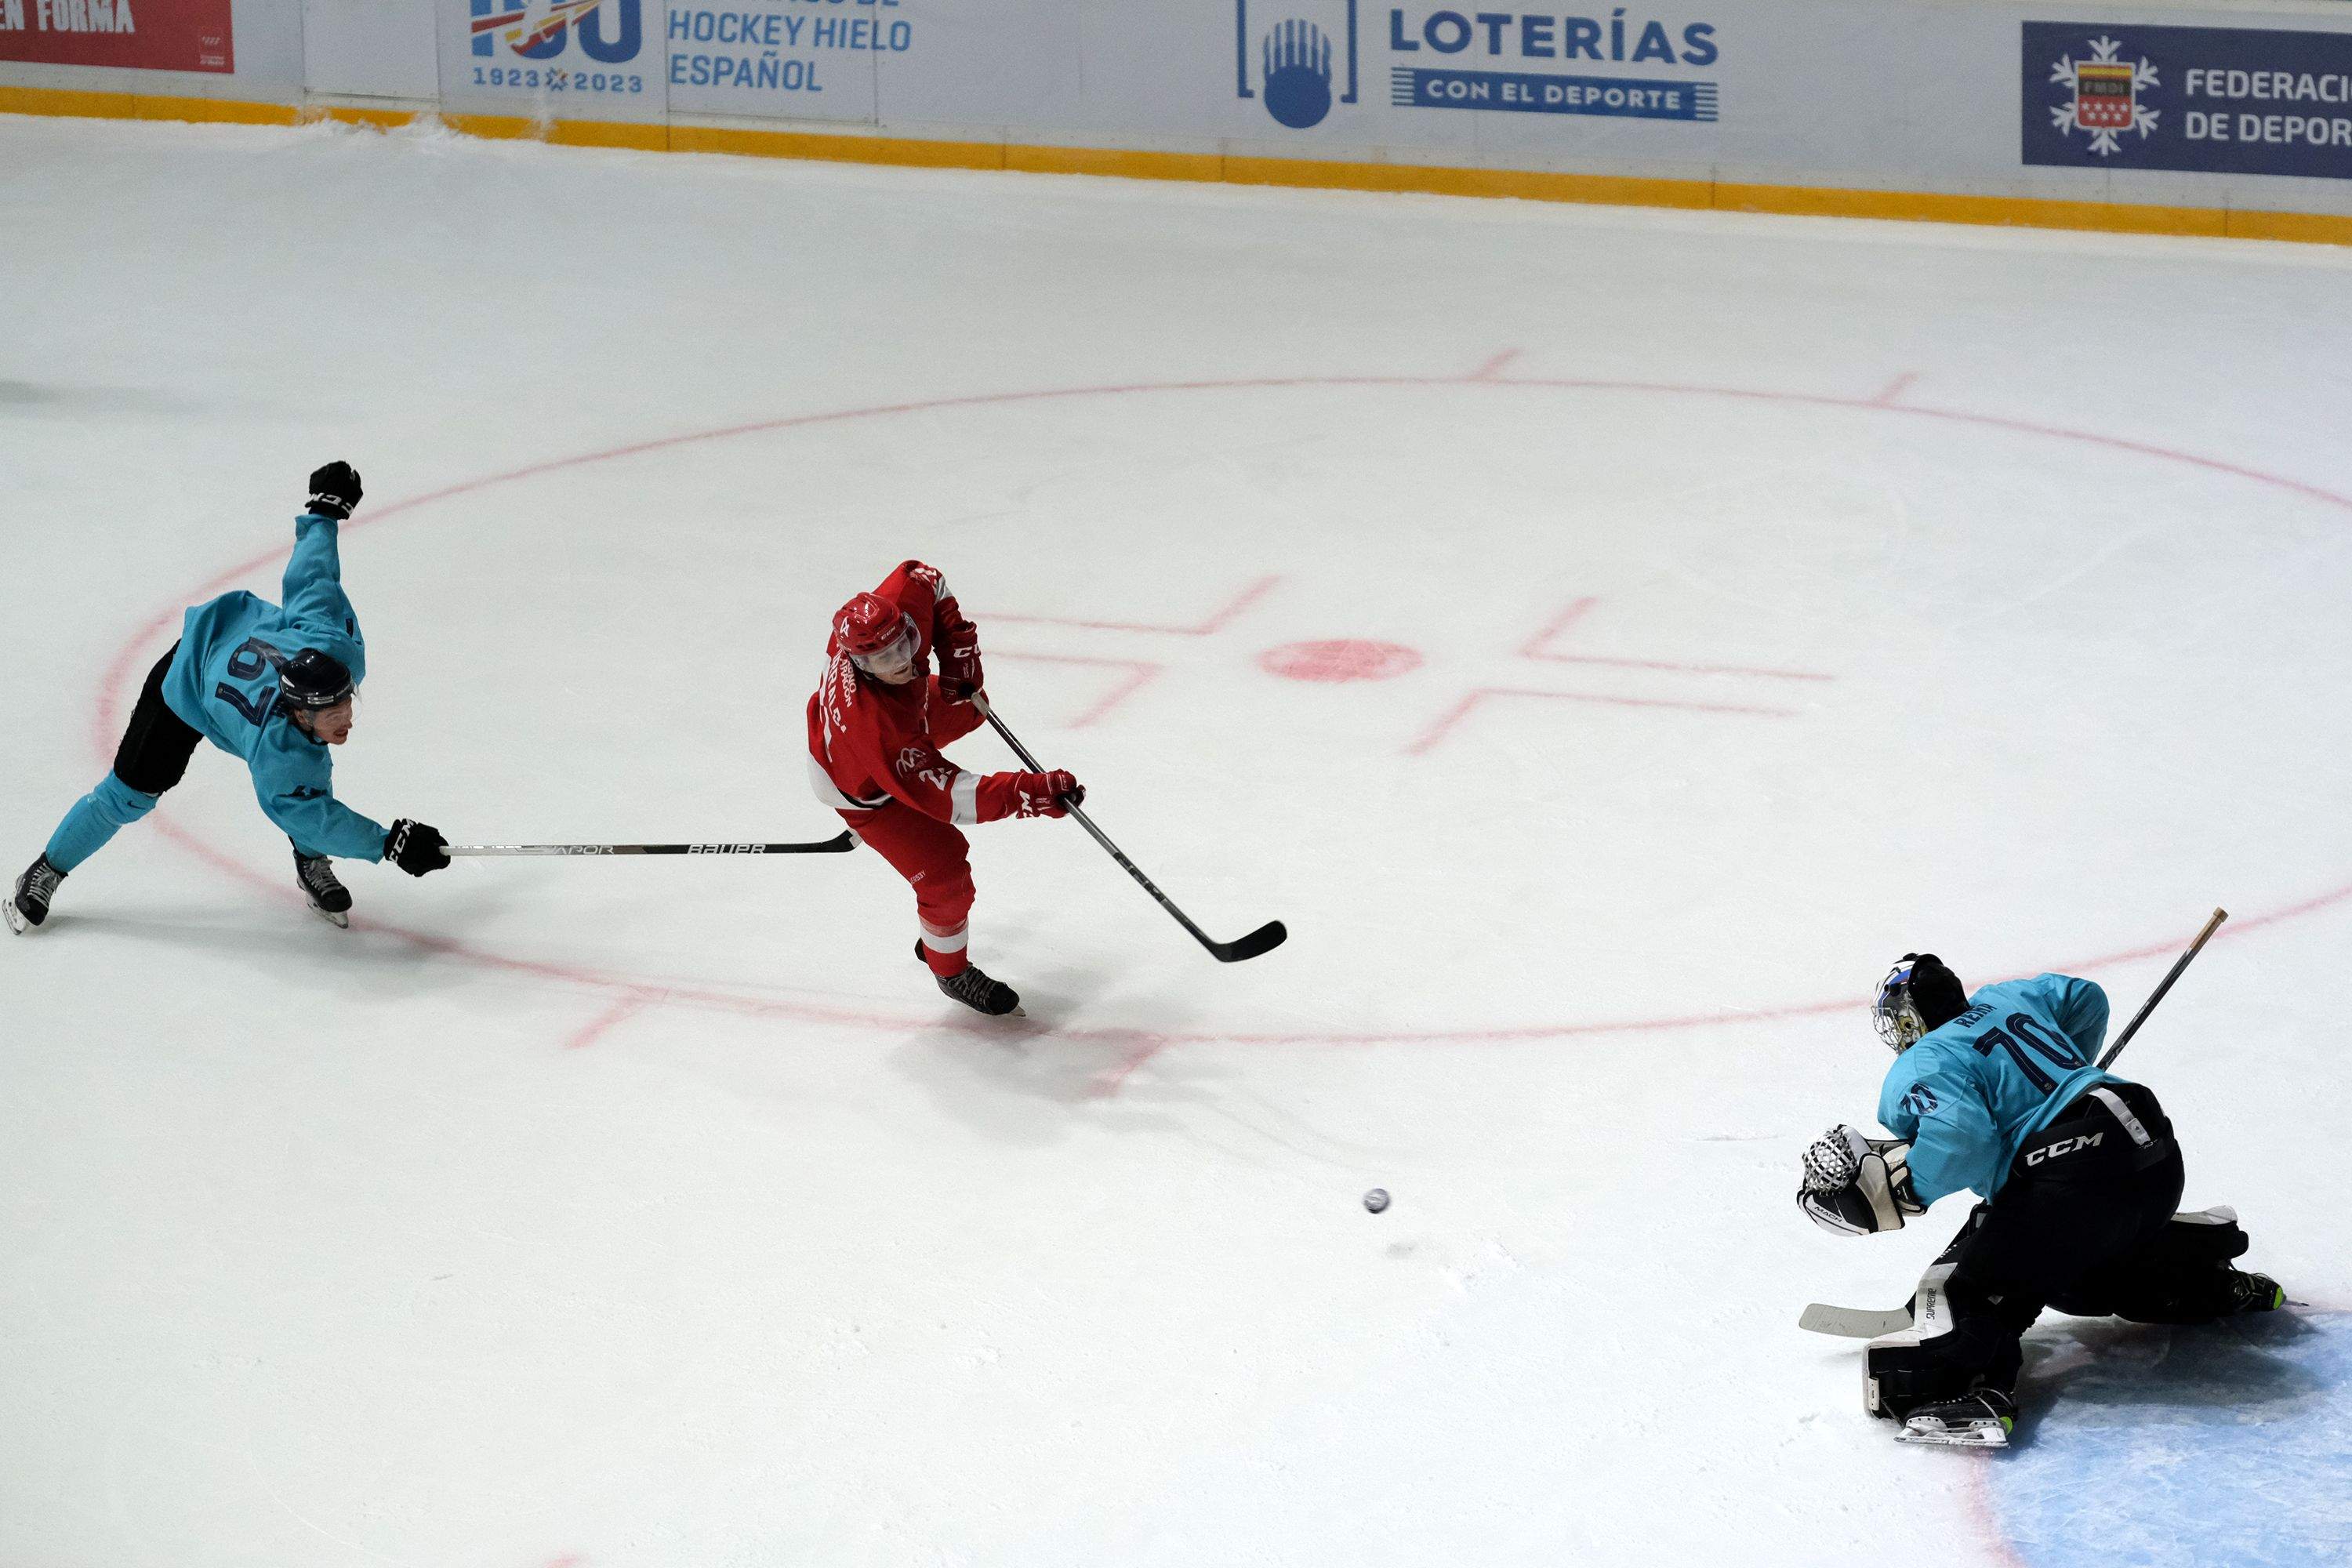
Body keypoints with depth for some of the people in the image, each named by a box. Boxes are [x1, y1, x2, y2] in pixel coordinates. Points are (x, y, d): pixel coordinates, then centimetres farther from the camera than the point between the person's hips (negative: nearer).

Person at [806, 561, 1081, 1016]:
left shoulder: (904, 600, -37)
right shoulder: (875, 726, -51)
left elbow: (925, 579, -11)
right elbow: (948, 794, -48)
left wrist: (958, 648, -19)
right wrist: (1033, 793, -52)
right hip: (859, 786, -7)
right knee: (944, 874, -8)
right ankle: (951, 970, 26)